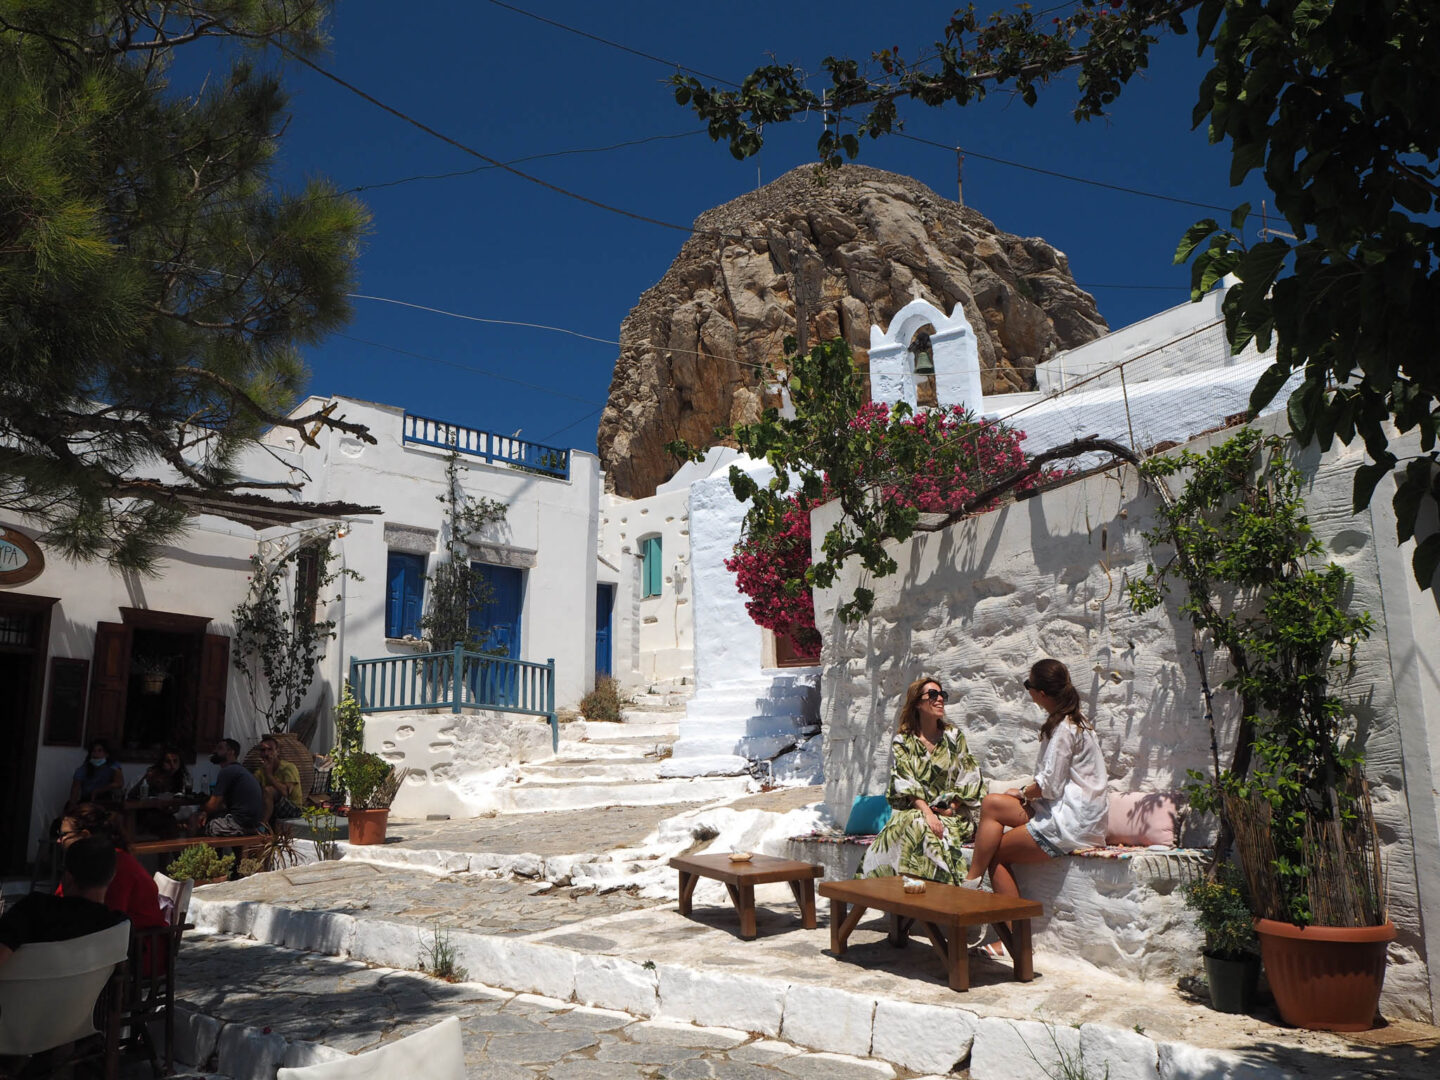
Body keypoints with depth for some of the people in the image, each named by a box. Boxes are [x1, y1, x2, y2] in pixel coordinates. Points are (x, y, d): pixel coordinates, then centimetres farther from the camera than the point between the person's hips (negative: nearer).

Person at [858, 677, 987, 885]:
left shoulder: (953, 736, 11)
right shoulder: (902, 742, 6)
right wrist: (927, 813, -21)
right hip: (915, 811, 0)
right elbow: (905, 783, -6)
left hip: (953, 813, 0)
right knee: (909, 825, -36)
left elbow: (970, 779, 8)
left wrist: (953, 807, -6)